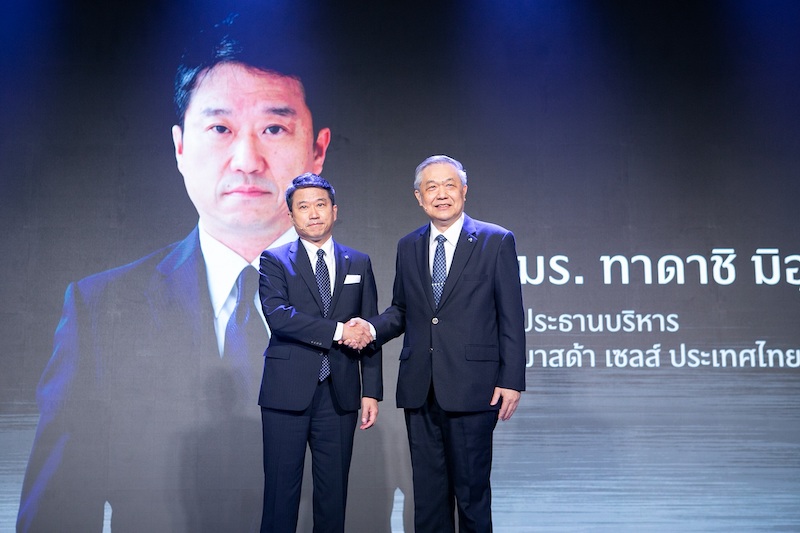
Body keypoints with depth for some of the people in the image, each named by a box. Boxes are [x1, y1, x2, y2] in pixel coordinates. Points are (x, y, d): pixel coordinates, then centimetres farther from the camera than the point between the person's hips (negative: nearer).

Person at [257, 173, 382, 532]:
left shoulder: (359, 264, 11)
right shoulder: (274, 261, 3)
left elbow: (369, 332, 9)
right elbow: (277, 314, -14)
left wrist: (372, 392, 2)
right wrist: (337, 331, -18)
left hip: (339, 395, 3)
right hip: (287, 393, -2)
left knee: (334, 491, 9)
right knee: (281, 489, 3)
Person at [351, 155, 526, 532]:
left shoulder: (496, 241, -1)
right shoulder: (408, 246, 12)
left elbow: (511, 317, -3)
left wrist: (511, 381, -9)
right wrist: (372, 328, -4)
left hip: (472, 388, -4)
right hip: (420, 388, 4)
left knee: (472, 487, 4)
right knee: (428, 488, 12)